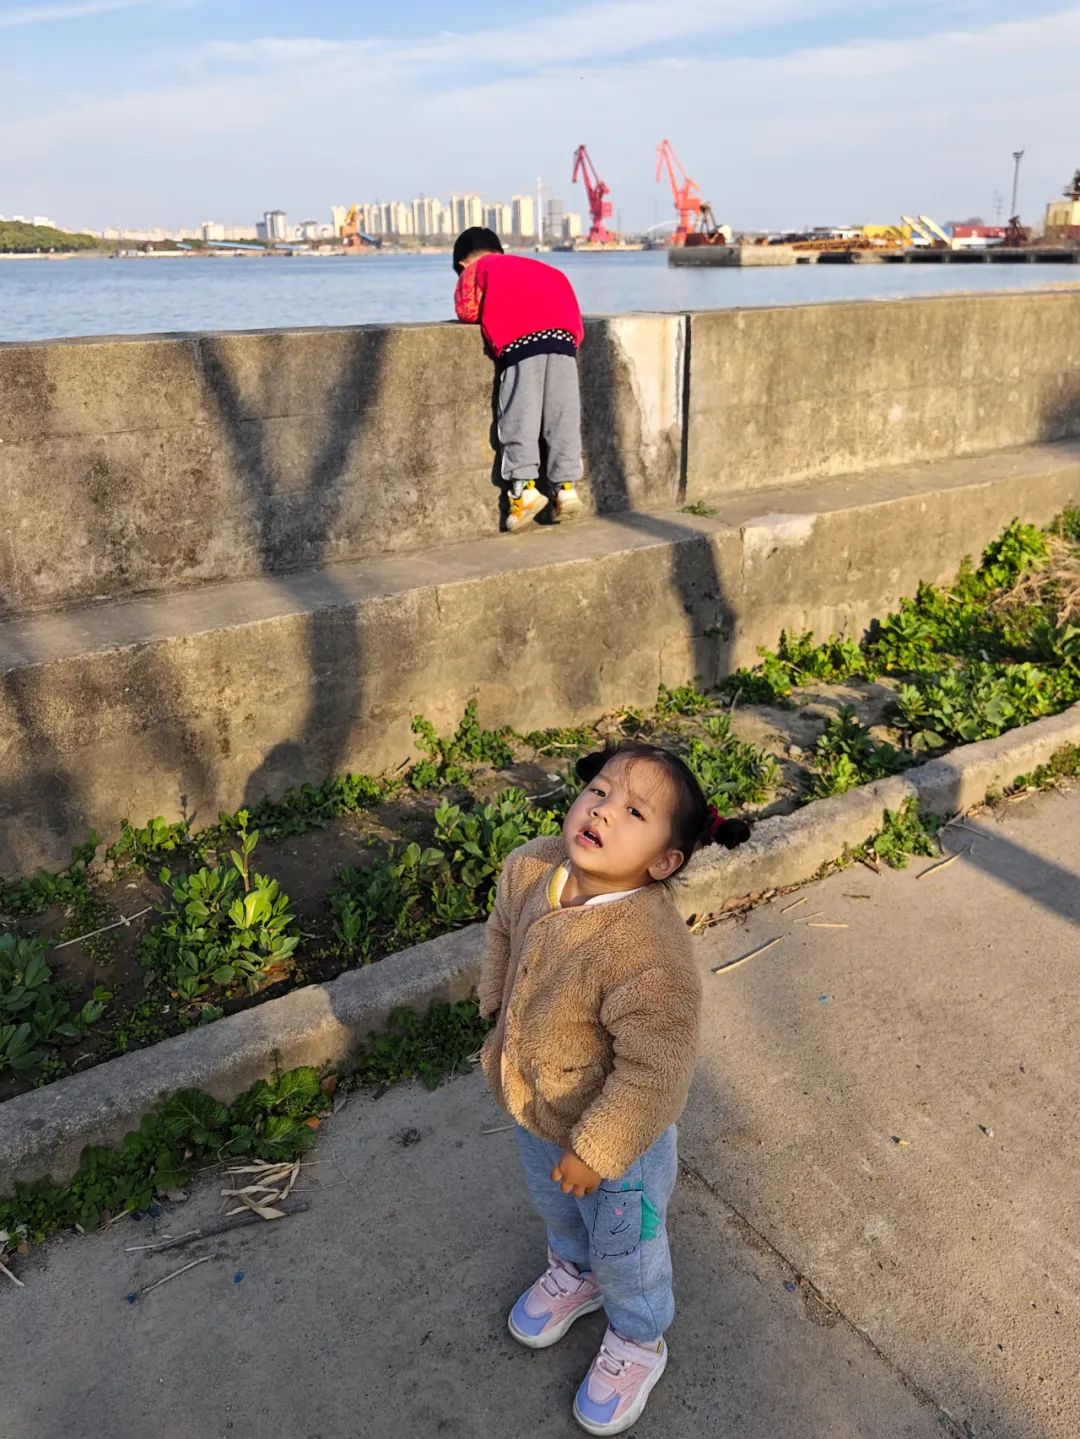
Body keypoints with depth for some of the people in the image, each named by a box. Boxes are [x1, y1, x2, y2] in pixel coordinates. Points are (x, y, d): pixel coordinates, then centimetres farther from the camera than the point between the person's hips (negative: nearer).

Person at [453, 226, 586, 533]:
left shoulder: (474, 270, 25)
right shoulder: (532, 265, 38)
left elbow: (467, 309, 12)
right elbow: (564, 296, 26)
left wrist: (490, 313, 30)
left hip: (520, 336, -4)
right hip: (564, 330, 4)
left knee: (519, 416, -4)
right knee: (564, 416, 4)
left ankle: (524, 487, -13)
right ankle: (566, 486, 1)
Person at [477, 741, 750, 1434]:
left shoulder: (649, 948, -41)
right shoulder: (530, 868, -20)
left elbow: (654, 1070, -32)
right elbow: (504, 931, 3)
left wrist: (596, 1149, -23)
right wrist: (497, 1008, 10)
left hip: (618, 1129, -6)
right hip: (536, 1109, 7)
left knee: (623, 1243, 23)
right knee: (555, 1204, 35)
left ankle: (637, 1341, 54)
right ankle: (574, 1272, 68)